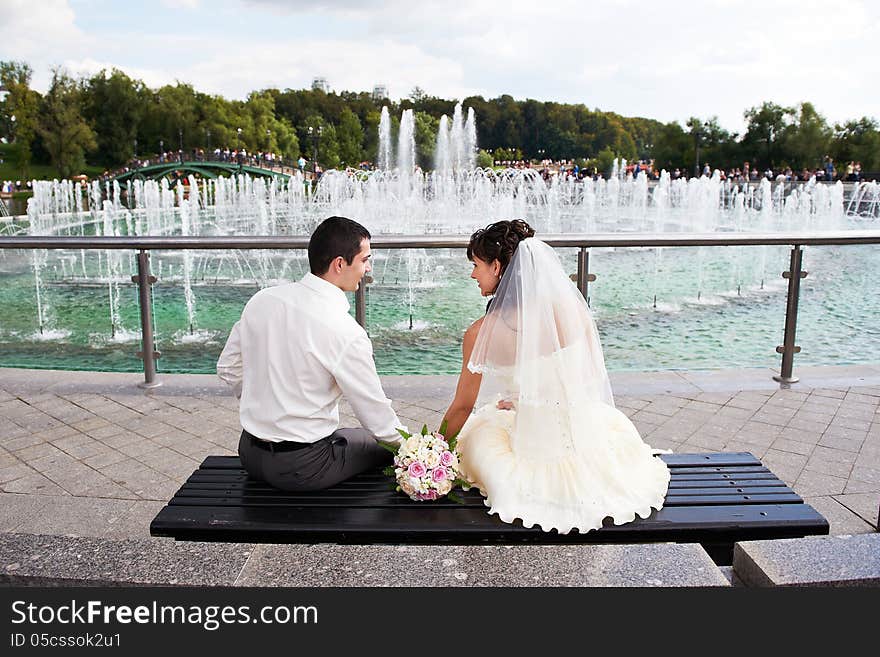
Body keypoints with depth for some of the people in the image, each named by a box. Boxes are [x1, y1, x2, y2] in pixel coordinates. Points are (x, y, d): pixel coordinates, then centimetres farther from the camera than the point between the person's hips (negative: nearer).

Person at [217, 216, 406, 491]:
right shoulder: (346, 334, -23)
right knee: (388, 444, 15)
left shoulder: (261, 299, -5)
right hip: (302, 469, -6)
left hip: (250, 452, 7)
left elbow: (228, 368, 8)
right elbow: (377, 418, -13)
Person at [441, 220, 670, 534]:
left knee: (476, 432, 28)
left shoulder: (480, 333, -15)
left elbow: (462, 407, -2)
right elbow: (586, 378, 9)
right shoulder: (571, 307, -7)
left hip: (541, 457, -3)